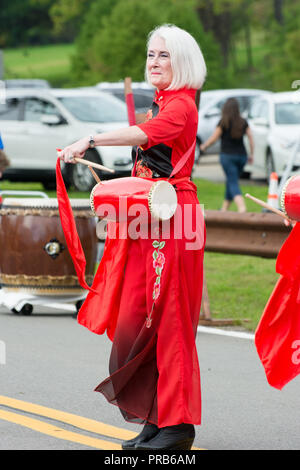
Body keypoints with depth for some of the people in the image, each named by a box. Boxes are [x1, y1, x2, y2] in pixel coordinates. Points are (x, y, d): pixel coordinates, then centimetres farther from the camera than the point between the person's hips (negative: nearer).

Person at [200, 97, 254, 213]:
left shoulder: (223, 122, -7)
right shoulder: (243, 122, 4)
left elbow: (213, 138, -3)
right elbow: (250, 138, 2)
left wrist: (204, 146, 15)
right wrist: (251, 154, 11)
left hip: (227, 156, -5)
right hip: (241, 156, 5)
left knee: (233, 184, -10)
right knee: (231, 182, 18)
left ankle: (242, 208, -31)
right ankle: (224, 209, 25)